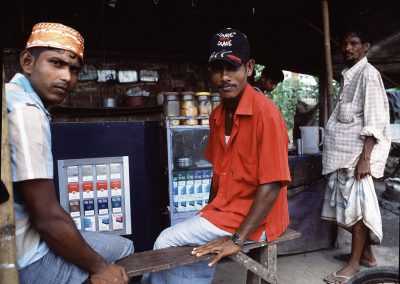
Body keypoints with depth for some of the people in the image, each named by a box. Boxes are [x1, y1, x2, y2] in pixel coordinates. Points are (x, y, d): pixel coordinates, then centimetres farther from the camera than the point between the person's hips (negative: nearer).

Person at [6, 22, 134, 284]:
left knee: (121, 246, 21)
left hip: (19, 241, 9)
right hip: (24, 261, -9)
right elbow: (47, 217, -23)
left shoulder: (15, 98, 8)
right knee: (124, 250, 8)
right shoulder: (25, 111, -22)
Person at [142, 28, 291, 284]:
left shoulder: (265, 112, -19)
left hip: (252, 220, -7)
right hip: (224, 212, 7)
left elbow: (272, 184, -21)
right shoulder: (217, 116, 5)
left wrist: (237, 238, -21)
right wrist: (209, 215, 5)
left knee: (167, 243, -8)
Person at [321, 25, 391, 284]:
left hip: (358, 151, -8)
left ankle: (355, 262, 8)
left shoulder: (369, 74, -8)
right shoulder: (348, 75, 17)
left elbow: (374, 119, -15)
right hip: (344, 151, 8)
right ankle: (366, 253, 26)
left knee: (357, 204, -2)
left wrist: (365, 157, -21)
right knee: (350, 204, 12)